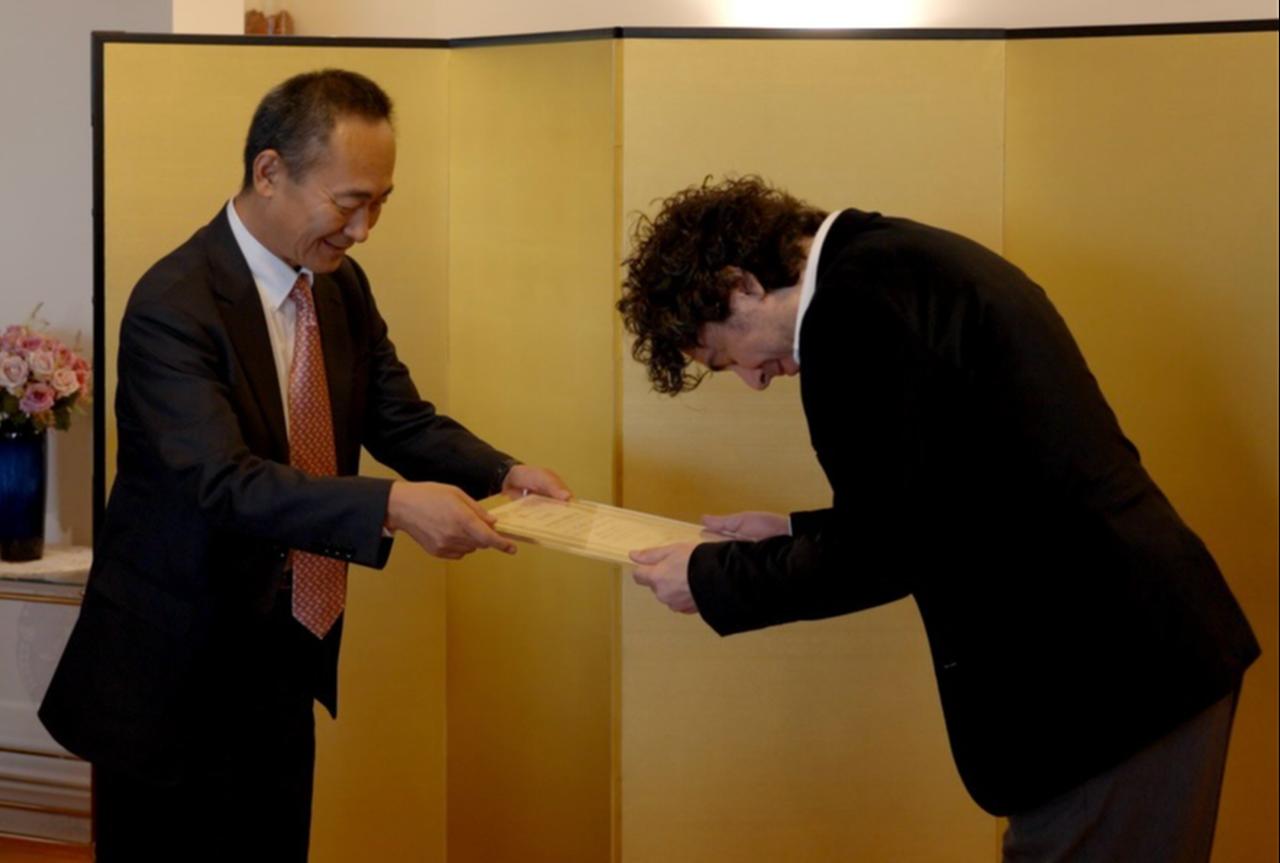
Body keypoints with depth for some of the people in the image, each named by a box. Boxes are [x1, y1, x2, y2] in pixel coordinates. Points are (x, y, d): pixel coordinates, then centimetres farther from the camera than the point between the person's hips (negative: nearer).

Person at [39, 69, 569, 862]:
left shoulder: (342, 286, 4)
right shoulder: (173, 307, -21)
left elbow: (402, 420, 5)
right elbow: (225, 483, -31)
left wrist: (501, 473, -14)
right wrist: (392, 506, -41)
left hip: (288, 661, 7)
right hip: (179, 675, -7)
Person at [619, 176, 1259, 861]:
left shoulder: (855, 299, -16)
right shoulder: (898, 258, 14)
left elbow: (880, 553, -14)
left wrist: (710, 580, 0)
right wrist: (794, 536, 21)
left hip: (1101, 678, -10)